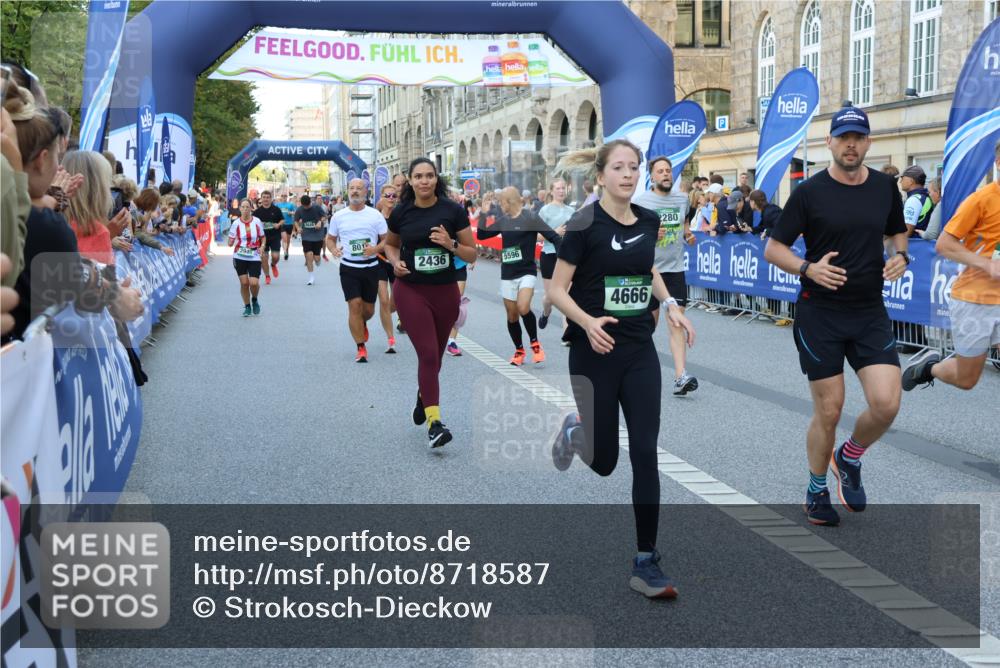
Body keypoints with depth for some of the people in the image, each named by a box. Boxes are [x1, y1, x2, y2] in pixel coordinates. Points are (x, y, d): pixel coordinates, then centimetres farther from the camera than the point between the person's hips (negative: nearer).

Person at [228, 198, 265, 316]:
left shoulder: (257, 221, -2)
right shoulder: (236, 223, -2)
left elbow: (262, 237, 9)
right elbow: (230, 242, 3)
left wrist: (262, 246, -10)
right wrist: (231, 242, -20)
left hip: (254, 257, -1)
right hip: (239, 257, 1)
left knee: (254, 283, -10)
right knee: (244, 283, 1)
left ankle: (254, 300, 22)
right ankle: (247, 307, 19)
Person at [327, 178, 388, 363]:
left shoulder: (375, 215, -1)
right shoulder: (338, 216, 3)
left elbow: (387, 240, 1)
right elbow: (330, 238, 14)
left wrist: (375, 249, -19)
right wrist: (333, 249, -8)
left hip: (371, 267, 0)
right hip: (348, 267, 0)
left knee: (368, 308, 10)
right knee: (355, 305, -10)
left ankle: (362, 324, 47)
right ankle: (361, 348, -2)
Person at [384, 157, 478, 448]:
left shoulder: (453, 211, -5)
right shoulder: (401, 212, -2)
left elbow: (472, 254, -1)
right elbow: (390, 244, 17)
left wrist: (451, 244, -20)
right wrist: (395, 261, -3)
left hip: (445, 292, 2)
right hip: (411, 291, -2)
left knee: (435, 355, 18)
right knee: (428, 354, -15)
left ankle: (423, 395, 48)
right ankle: (434, 423, -17)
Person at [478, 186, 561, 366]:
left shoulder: (530, 217, -9)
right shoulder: (503, 220, 8)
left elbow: (552, 236, -11)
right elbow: (482, 235, 16)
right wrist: (483, 214, 6)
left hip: (527, 272, -6)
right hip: (507, 273, 6)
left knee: (523, 308, -24)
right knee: (512, 315, 8)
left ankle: (535, 343, -2)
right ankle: (519, 351, 24)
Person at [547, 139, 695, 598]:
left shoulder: (649, 222, 5)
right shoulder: (585, 224, -11)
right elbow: (558, 290, -10)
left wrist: (669, 304, 6)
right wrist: (587, 322, -27)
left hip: (640, 352, 4)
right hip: (594, 353, -4)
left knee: (645, 454, -4)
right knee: (604, 462, 4)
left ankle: (646, 563, 4)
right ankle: (575, 430, 42)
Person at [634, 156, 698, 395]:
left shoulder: (682, 199, 8)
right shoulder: (641, 202, -4)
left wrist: (688, 235, 5)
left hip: (675, 268, 2)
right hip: (649, 269, -2)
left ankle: (680, 376, -13)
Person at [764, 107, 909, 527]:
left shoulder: (885, 186, 6)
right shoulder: (809, 192, -6)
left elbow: (898, 231, 23)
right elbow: (772, 249, -4)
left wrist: (901, 256, 0)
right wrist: (808, 269, -22)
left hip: (870, 312, 3)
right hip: (819, 315, -3)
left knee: (886, 404, -10)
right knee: (828, 412, 1)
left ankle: (849, 459, 21)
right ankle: (817, 492, 24)